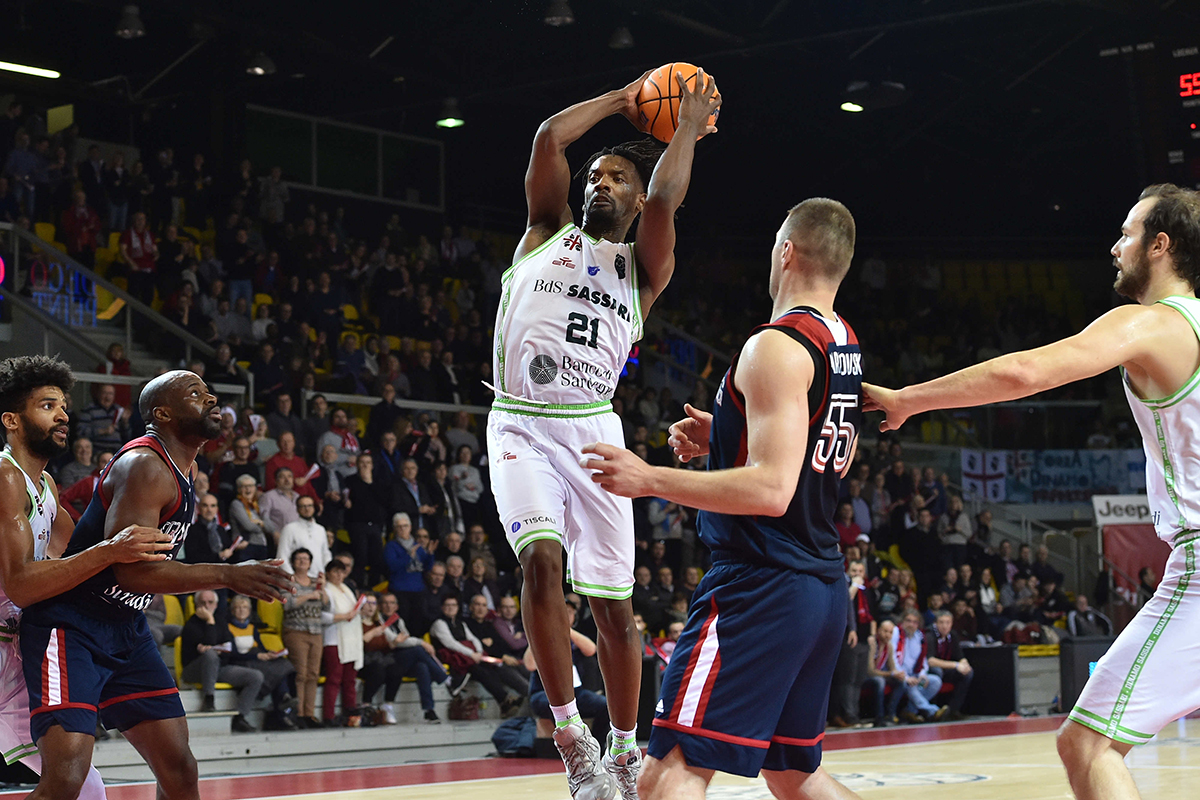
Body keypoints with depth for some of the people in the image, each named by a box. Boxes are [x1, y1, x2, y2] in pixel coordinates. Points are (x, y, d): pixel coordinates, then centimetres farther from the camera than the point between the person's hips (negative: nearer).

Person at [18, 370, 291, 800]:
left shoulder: (186, 468, 10)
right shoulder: (145, 468, -19)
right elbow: (132, 570, -28)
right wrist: (229, 576, -24)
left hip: (127, 633, 9)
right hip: (71, 629, -9)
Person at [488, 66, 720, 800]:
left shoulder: (643, 269, 11)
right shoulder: (547, 235, 14)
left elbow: (665, 197, -8)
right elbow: (550, 136, 4)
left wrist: (689, 127, 4)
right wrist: (623, 101, 13)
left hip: (592, 430, 1)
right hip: (521, 425, -1)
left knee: (613, 599, 1)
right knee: (542, 557, -24)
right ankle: (570, 730, -15)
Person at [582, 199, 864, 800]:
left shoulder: (777, 346, -15)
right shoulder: (846, 348, 14)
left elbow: (771, 490, -23)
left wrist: (650, 480, -18)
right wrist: (721, 440, 20)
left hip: (761, 589, -10)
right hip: (824, 588, 10)